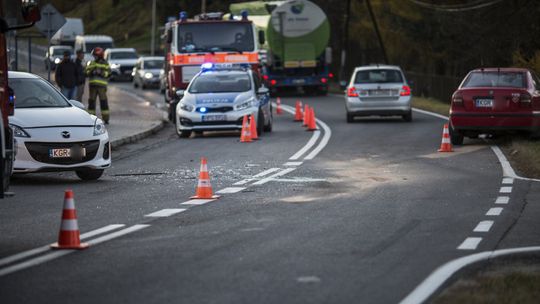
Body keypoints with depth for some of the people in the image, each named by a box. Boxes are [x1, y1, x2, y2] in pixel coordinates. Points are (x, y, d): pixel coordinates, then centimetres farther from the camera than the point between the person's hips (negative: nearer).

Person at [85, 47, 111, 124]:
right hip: (92, 85, 3)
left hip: (102, 85, -3)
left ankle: (106, 119, -3)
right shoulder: (92, 63, 16)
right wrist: (91, 72, -13)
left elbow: (108, 73, -4)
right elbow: (86, 71, 7)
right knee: (91, 101, 3)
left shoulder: (105, 64, 6)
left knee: (103, 102, -5)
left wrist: (101, 73, -19)